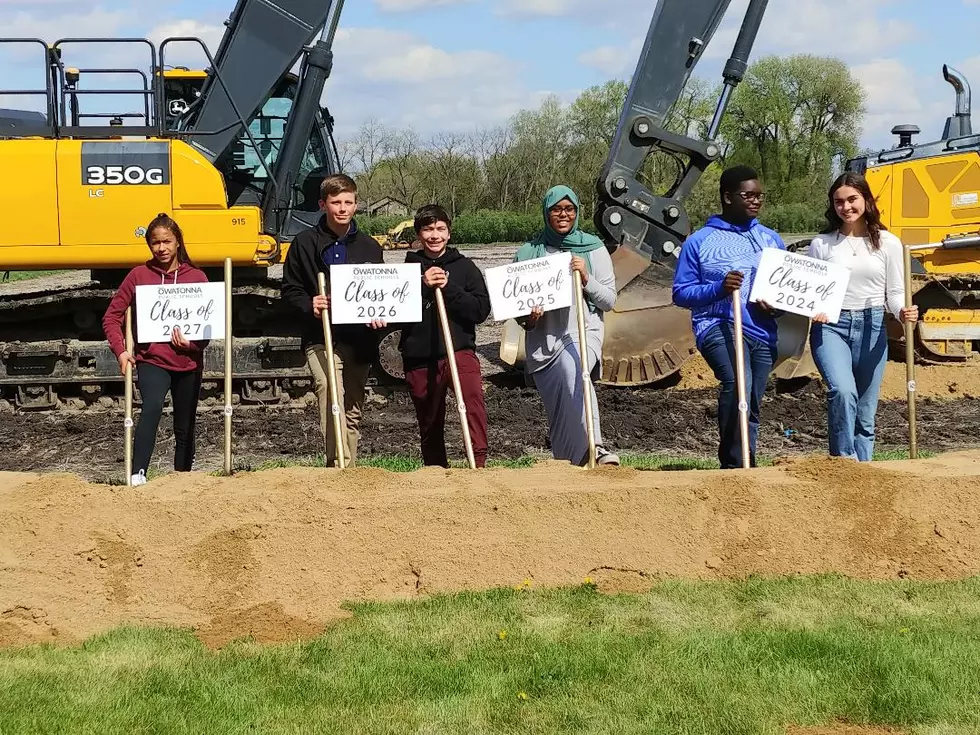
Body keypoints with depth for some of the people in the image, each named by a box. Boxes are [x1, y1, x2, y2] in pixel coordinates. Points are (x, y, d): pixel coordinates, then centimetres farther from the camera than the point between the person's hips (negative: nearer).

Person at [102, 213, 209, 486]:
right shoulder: (139, 275, 1)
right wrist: (121, 350, -8)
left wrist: (192, 343, -17)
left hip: (187, 363, 2)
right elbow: (112, 317, 4)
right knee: (152, 406, -30)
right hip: (152, 360, -2)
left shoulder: (196, 277, 2)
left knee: (185, 429, 12)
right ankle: (137, 474, -34)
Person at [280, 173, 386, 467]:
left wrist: (379, 315, -4)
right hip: (321, 340, -4)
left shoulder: (370, 247, 11)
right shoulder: (305, 243, 1)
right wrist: (309, 305, -16)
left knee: (353, 412, 12)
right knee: (331, 396, -25)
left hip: (359, 340, 4)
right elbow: (289, 290, 4)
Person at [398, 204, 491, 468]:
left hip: (460, 350, -2)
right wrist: (424, 287, -14)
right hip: (419, 357, 2)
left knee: (473, 395, -30)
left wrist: (447, 288, -12)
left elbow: (481, 310, -2)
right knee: (429, 426, 11)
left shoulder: (464, 266, 7)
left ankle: (479, 461, -31)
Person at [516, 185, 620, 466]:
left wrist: (587, 279, -10)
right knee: (558, 410, -3)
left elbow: (609, 300, 7)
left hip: (584, 331, -2)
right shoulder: (529, 253, 10)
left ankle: (591, 448, -41)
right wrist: (527, 317, -6)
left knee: (571, 367, -35)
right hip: (543, 338, 3)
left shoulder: (593, 249, 9)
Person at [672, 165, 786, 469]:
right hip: (718, 325, -5)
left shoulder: (772, 240, 15)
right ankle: (735, 464, -25)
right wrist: (718, 289, -17)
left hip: (762, 331, 5)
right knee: (737, 381, -31)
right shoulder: (699, 242, 2)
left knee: (752, 407, 8)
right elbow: (681, 293, 1)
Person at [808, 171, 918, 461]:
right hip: (831, 327, -1)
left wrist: (903, 312, -15)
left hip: (872, 328, 2)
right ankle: (844, 462, -18)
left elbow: (895, 292, 6)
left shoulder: (888, 243, 4)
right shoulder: (821, 244, 4)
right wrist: (812, 310, -13)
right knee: (843, 391, -27)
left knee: (865, 413, 6)